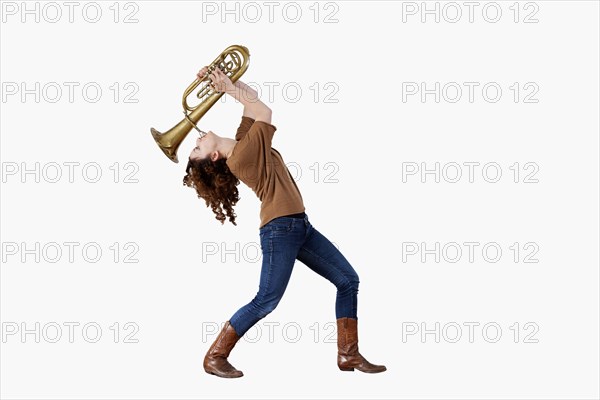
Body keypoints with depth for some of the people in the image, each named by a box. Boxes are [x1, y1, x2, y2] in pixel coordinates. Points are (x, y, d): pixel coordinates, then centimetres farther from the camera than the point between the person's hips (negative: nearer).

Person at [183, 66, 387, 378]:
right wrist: (228, 87, -6)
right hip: (280, 229, -9)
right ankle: (214, 357, 3)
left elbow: (253, 103, 20)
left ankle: (348, 355, 8)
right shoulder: (241, 155, -13)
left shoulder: (241, 142, 13)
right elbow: (265, 111, -12)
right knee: (266, 301, -9)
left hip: (299, 226, 9)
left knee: (348, 280, 6)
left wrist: (226, 84, 8)